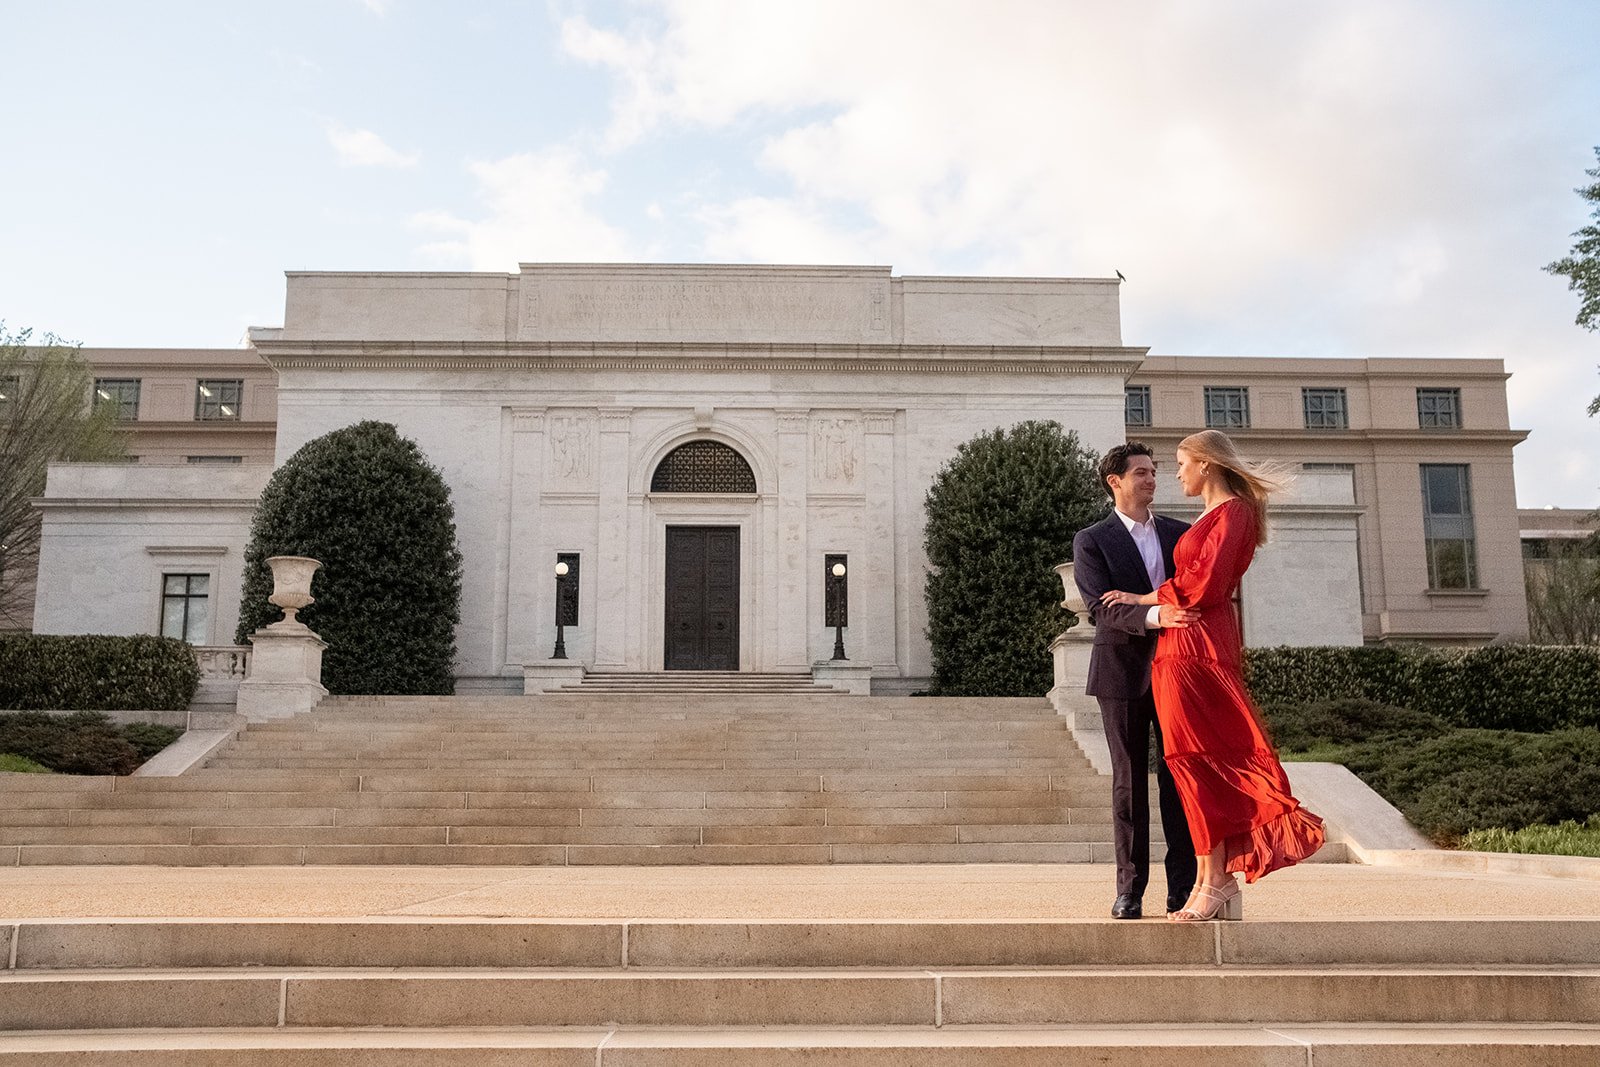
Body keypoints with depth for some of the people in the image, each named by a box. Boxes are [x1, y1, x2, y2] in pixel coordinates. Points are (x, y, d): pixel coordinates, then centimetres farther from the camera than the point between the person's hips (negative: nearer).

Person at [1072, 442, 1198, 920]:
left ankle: (1183, 885, 9)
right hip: (1123, 671, -3)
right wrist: (1154, 616, -27)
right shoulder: (1091, 541, 1)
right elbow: (1100, 609, -11)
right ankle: (1130, 887, 10)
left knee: (1179, 776, 2)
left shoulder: (1181, 533, 13)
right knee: (1128, 781, 4)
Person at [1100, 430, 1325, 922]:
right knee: (1201, 761, 7)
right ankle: (1224, 887, 11)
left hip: (1197, 647, -9)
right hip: (1181, 648, 9)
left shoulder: (1233, 512, -6)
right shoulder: (1212, 517, 22)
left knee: (1195, 760, -7)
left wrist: (1142, 598, -5)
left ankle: (1211, 882, -2)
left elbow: (1203, 584, -14)